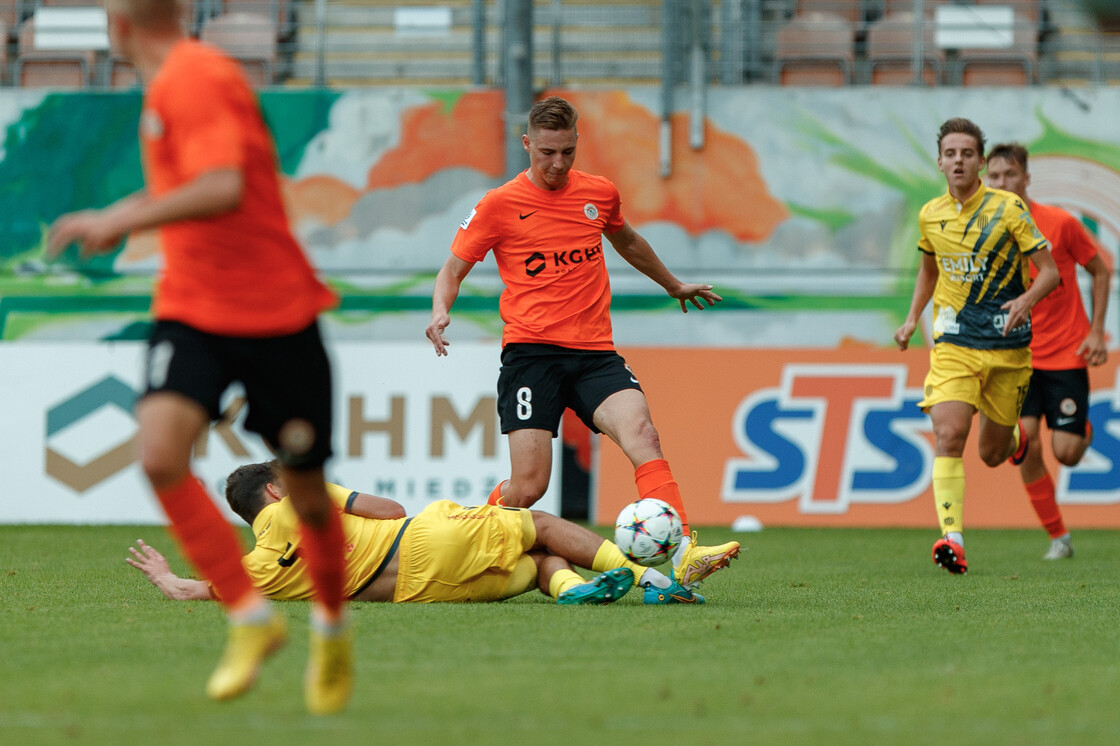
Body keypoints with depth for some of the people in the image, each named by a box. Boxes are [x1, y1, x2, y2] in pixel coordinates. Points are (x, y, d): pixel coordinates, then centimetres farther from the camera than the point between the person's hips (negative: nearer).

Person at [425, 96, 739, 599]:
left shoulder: (599, 194, 12)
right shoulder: (500, 205, 1)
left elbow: (627, 241, 34)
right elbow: (453, 268, 8)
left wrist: (673, 285, 48)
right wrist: (441, 310, -14)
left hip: (594, 353, 3)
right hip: (531, 351, -3)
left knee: (640, 432, -24)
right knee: (528, 485, -12)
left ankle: (683, 557, -35)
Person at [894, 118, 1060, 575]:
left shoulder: (1008, 208, -6)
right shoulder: (930, 216, 5)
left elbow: (1050, 271, -4)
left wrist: (1026, 300, -24)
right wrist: (912, 319, 13)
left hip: (1006, 346, -1)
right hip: (953, 344, 1)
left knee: (992, 455, 10)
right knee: (949, 436, -21)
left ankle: (1014, 434, 47)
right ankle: (952, 538, -25)